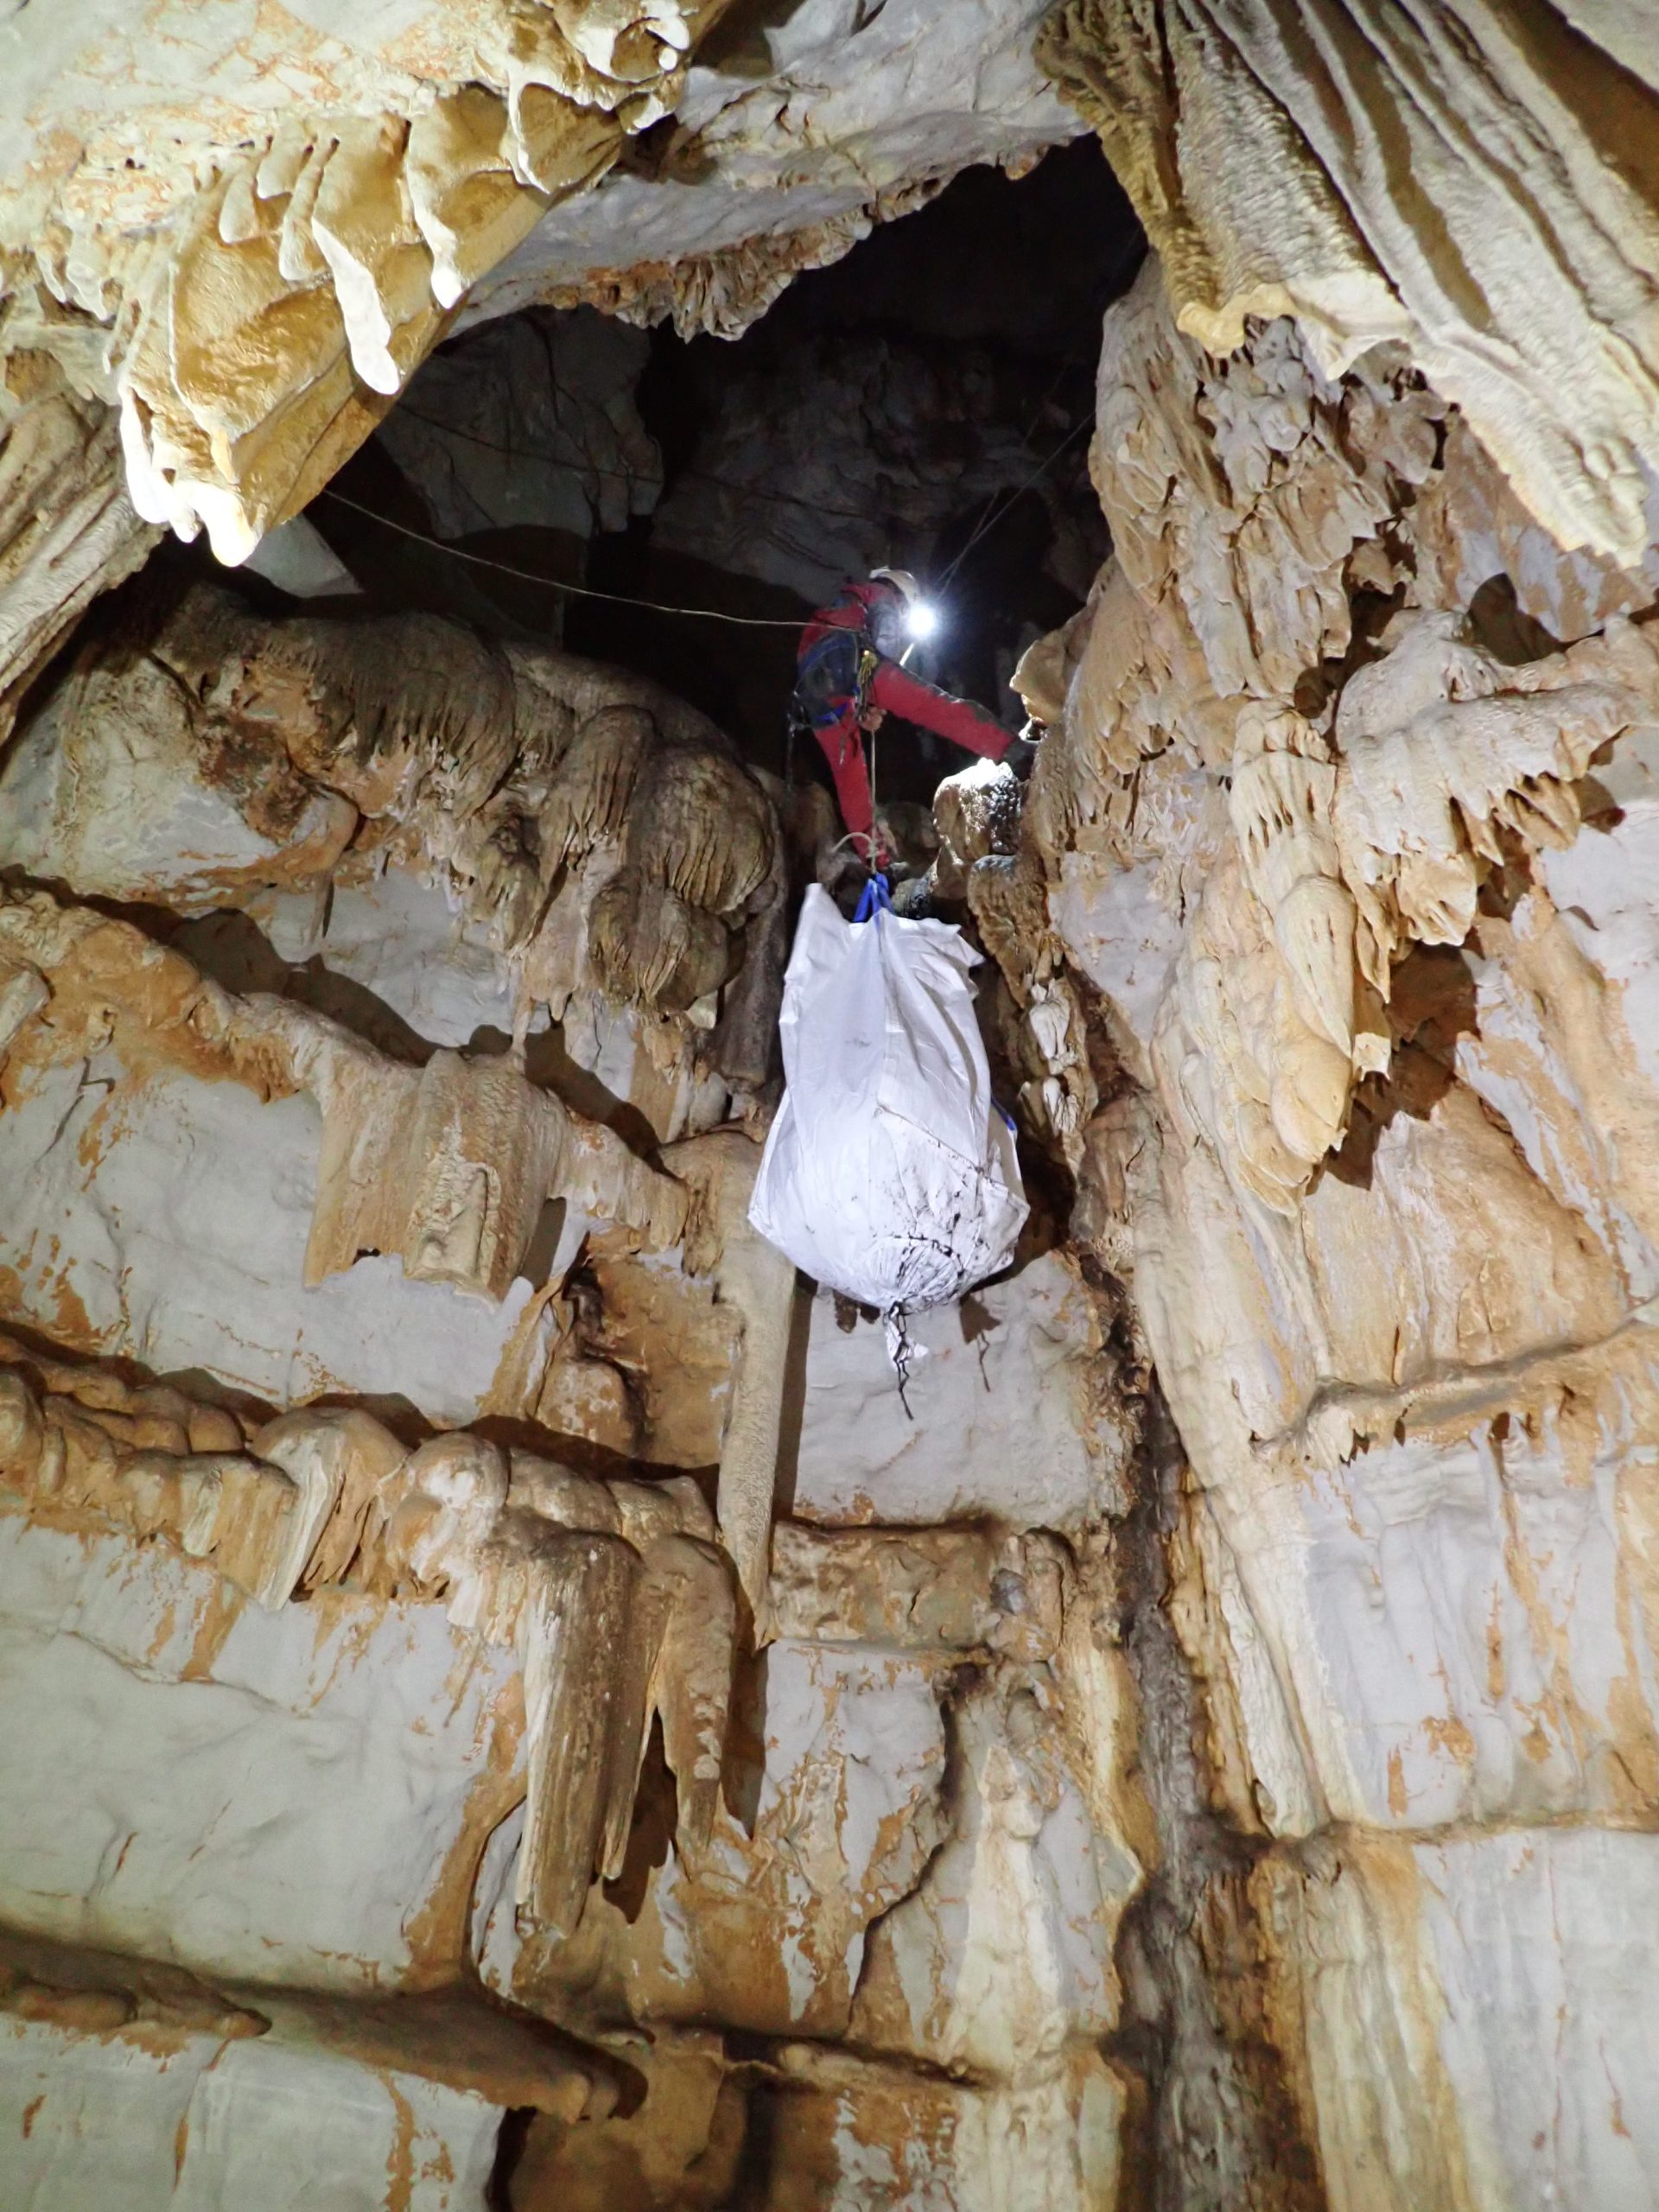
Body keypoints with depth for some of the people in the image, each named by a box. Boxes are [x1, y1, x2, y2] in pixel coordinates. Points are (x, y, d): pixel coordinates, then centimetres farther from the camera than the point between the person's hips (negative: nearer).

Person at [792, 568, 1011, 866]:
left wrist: (859, 712, 20)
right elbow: (885, 637, 4)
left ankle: (876, 861, 10)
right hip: (850, 662, -6)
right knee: (932, 705, -13)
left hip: (813, 682, 6)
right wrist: (877, 704, 3)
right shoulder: (883, 596, 26)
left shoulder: (836, 610, 46)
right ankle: (1011, 751, -27)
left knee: (849, 774, 10)